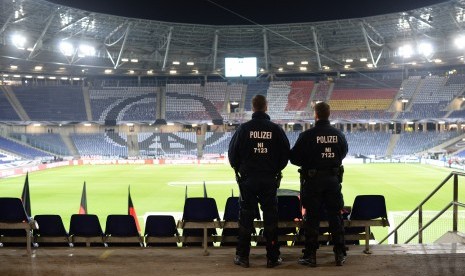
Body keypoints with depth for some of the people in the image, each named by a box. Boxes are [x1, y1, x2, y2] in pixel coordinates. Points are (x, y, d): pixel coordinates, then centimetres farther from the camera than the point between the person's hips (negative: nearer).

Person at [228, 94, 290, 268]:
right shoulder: (276, 129, -3)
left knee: (246, 218, 7)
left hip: (247, 178, 0)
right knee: (270, 218, 7)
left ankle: (242, 257, 12)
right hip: (269, 180, 1)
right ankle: (273, 257, 12)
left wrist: (239, 169, 16)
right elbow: (286, 153, 2)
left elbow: (232, 153, 0)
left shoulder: (244, 128, -5)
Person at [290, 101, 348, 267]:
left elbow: (294, 158, -10)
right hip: (333, 179, 3)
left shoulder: (307, 135, -13)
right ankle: (340, 254, 16)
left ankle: (310, 255, 8)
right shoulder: (338, 135, 0)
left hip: (313, 180, -3)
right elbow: (343, 153, 15)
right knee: (335, 216, 11)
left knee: (312, 218, 4)